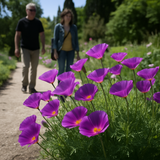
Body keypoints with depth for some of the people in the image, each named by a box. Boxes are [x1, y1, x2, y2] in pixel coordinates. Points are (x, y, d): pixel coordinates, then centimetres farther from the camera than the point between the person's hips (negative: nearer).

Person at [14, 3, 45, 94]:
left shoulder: (38, 22, 6)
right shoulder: (22, 22, -1)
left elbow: (42, 35, 9)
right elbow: (17, 35, -2)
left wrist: (43, 47, 0)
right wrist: (16, 48, -10)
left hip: (36, 49, 3)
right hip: (25, 48, -3)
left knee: (34, 68, 3)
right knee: (25, 66, -15)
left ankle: (32, 87, 13)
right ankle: (24, 84, 5)